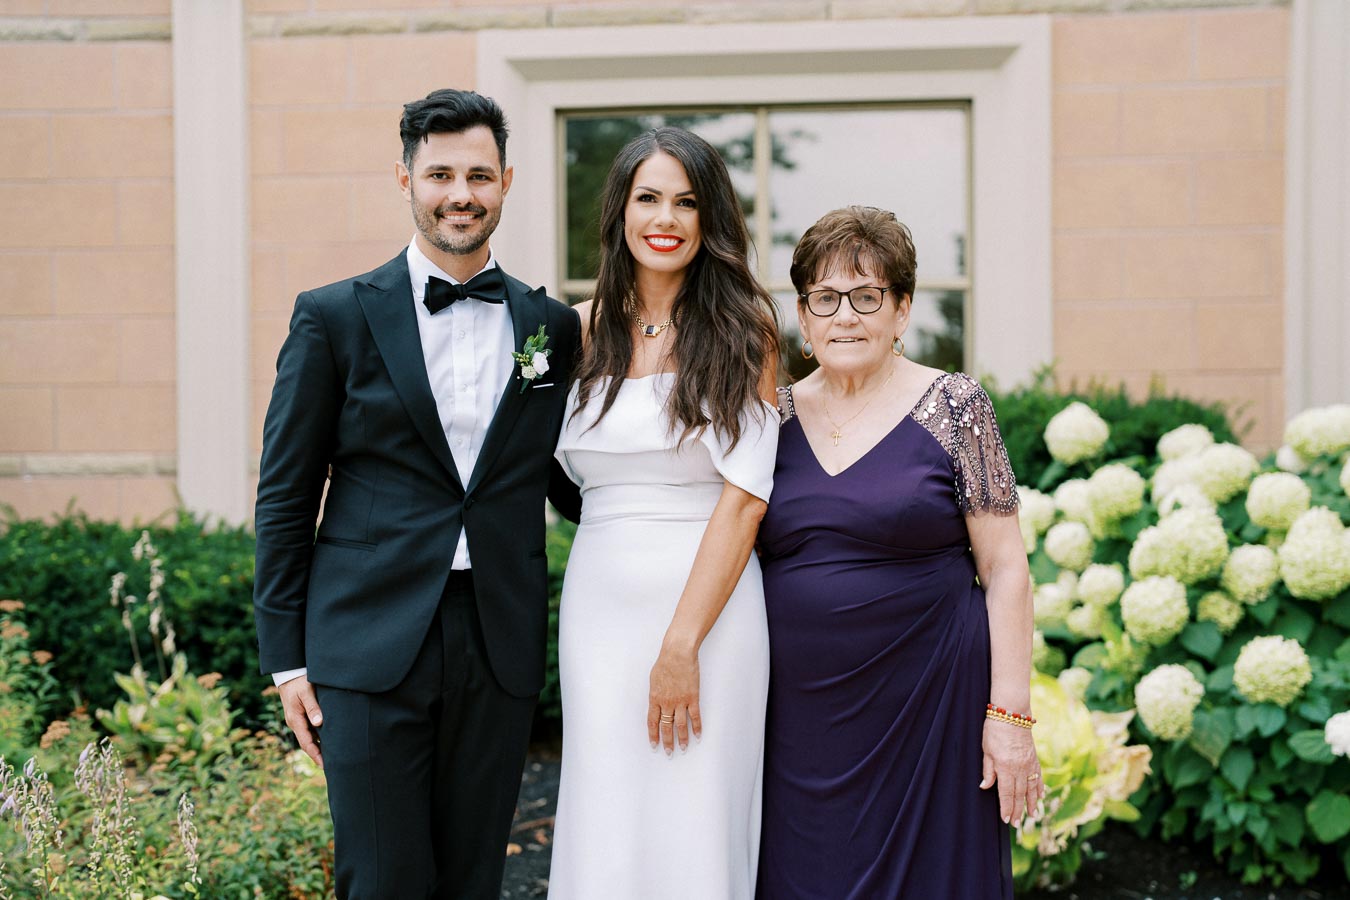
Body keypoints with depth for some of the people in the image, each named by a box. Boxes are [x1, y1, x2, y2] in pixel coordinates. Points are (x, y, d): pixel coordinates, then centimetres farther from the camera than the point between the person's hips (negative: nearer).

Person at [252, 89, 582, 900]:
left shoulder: (551, 326, 8)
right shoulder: (335, 317, 0)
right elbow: (285, 496, 2)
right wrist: (287, 657, 0)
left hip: (500, 650, 3)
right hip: (371, 648, -2)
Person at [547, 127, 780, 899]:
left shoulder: (744, 325, -3)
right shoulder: (587, 329, 9)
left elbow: (744, 495, -10)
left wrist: (682, 645, -15)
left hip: (710, 602, -3)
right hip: (600, 603, 4)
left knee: (694, 829, 1)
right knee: (605, 830, 6)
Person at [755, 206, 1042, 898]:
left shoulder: (953, 406, -3)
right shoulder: (774, 415, 7)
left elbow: (1004, 568, -4)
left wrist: (1010, 714, -10)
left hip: (927, 707, -3)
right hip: (798, 711, 3)